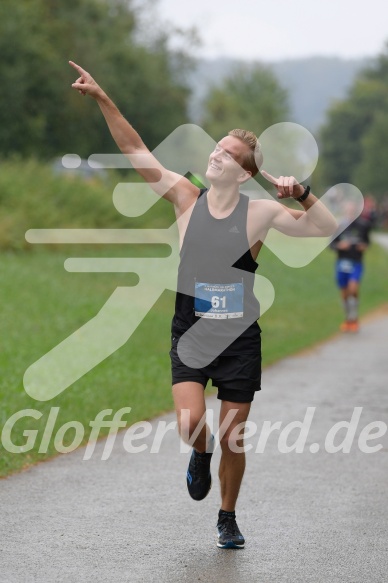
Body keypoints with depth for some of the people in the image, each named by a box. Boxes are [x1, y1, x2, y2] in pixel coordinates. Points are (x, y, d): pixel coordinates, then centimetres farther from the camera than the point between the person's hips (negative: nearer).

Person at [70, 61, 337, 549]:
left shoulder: (260, 212, -6)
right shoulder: (187, 198, -3)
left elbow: (327, 228, -8)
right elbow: (137, 152, -5)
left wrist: (301, 193, -24)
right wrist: (102, 99, -11)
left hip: (240, 339, 0)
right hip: (190, 337, 0)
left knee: (233, 438, 7)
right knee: (190, 424, -19)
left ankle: (227, 517, 30)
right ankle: (201, 454, 20)